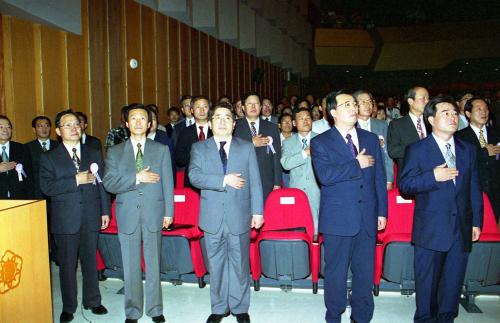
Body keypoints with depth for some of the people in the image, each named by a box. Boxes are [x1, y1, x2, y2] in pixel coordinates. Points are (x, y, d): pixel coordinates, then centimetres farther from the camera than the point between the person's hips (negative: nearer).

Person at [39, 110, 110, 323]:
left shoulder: (94, 154, 10)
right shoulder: (49, 157, 2)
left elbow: (102, 184, 9)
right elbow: (46, 187, -11)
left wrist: (105, 211, 4)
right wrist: (76, 180, -17)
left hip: (91, 217, 2)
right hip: (65, 219, -2)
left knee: (90, 262, 11)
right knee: (67, 264, 8)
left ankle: (92, 301, 27)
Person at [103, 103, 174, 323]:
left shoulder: (161, 150, 5)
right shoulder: (115, 152, 5)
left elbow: (167, 182, 3)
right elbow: (109, 183, -5)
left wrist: (168, 212, 0)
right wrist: (137, 178, -16)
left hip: (153, 214, 0)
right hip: (128, 215, 1)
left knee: (154, 265, 8)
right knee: (130, 266, 9)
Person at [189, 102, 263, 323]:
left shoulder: (246, 148, 6)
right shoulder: (199, 148, 5)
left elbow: (255, 182, 3)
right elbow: (194, 176, -10)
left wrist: (257, 211, -2)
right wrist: (224, 180, -18)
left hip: (239, 216, 0)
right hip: (212, 217, 1)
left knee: (240, 264, 9)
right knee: (216, 264, 11)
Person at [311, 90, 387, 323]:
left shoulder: (371, 139, 11)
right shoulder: (320, 142, -3)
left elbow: (379, 177, 11)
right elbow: (324, 175, -19)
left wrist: (382, 211, 8)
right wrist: (357, 164, -14)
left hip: (367, 217, 4)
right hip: (338, 218, -3)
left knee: (365, 271, 12)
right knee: (336, 271, 8)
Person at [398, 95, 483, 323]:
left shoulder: (468, 150, 11)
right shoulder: (417, 150, -2)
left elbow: (474, 188, 12)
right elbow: (404, 185, -7)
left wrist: (476, 221, 7)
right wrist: (433, 176, -19)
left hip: (462, 228, 4)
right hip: (431, 229, -4)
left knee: (454, 282, 12)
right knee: (427, 281, 7)